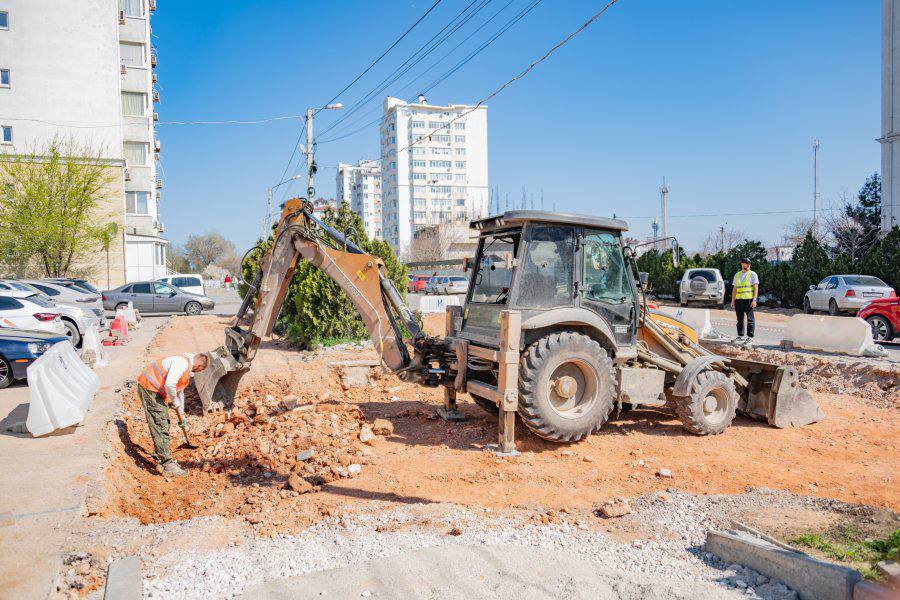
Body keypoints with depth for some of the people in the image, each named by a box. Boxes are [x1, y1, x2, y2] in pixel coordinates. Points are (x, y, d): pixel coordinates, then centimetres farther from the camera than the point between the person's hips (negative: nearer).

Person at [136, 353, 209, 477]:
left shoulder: (187, 368, 16)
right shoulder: (182, 363, -19)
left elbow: (180, 391, 27)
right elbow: (169, 384, -32)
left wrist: (182, 414, 32)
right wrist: (175, 401, -14)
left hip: (156, 391, 11)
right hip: (149, 388, -11)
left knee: (164, 425, 17)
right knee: (160, 427, -10)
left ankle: (161, 461, 27)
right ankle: (168, 466, -10)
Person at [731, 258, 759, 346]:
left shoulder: (753, 274, 4)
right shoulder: (737, 275, 17)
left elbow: (756, 287, -3)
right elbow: (734, 288, 18)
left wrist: (754, 300, -13)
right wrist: (733, 300, 12)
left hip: (748, 299, -5)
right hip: (738, 300, 5)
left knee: (750, 319, -5)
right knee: (740, 319, 8)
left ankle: (750, 337, -2)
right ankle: (740, 336, 15)